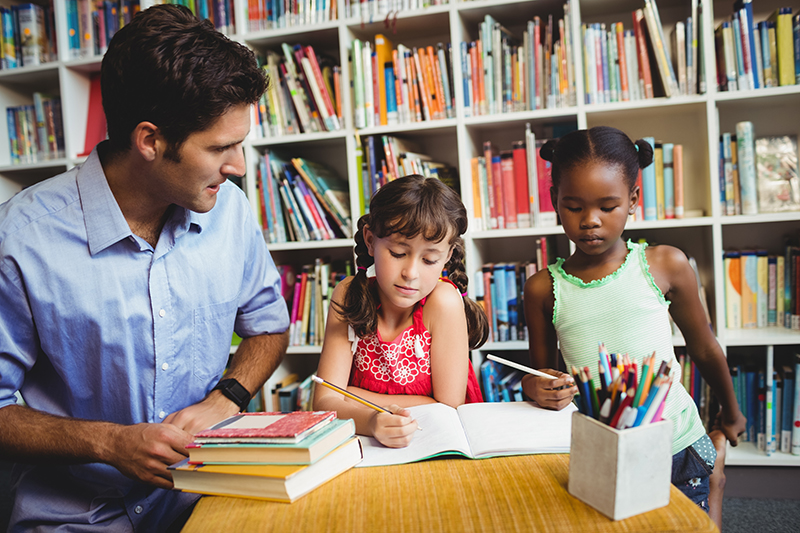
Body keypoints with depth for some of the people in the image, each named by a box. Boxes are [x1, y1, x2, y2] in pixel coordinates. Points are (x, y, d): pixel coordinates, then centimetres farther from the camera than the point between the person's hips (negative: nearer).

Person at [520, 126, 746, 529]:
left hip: (676, 447, 1)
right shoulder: (543, 288, -4)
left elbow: (704, 350, 10)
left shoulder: (666, 266, -5)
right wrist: (535, 387, -16)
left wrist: (730, 413, 24)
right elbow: (541, 372, 7)